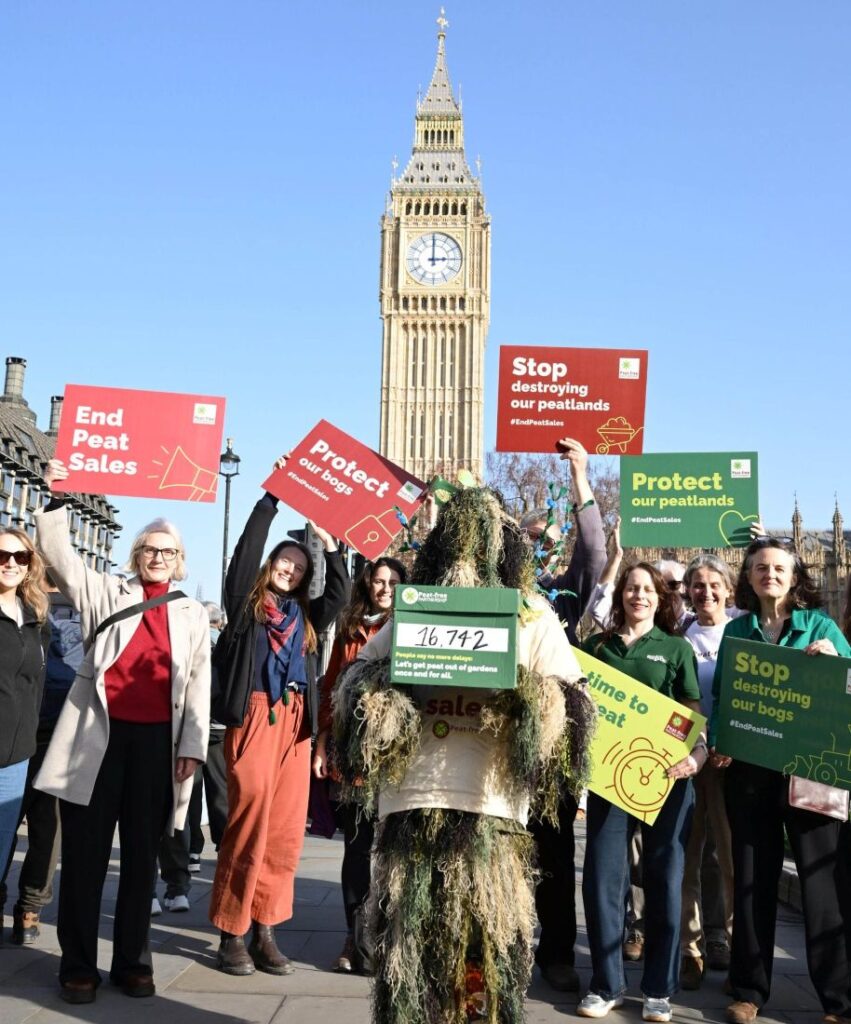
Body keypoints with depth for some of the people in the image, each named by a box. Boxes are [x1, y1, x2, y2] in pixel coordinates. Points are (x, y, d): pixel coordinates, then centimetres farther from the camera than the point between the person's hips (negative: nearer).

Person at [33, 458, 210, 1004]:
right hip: (97, 735, -1)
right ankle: (78, 964, 13)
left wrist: (192, 745, 1)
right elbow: (58, 553, -2)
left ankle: (132, 960, 20)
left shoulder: (192, 614, 11)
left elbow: (198, 683, 8)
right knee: (85, 853, 3)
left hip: (156, 740, 1)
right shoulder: (106, 592, 9)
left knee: (142, 854, 9)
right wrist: (58, 499, -15)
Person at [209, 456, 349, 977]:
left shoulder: (305, 616, 20)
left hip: (294, 721, 4)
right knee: (250, 820, -8)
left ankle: (264, 930, 10)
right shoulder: (245, 602, 10)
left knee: (286, 827, 2)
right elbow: (247, 549, -1)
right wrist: (272, 497, -2)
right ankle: (232, 933, 2)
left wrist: (330, 543, 5)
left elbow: (340, 593, 10)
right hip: (253, 716, -4)